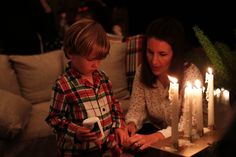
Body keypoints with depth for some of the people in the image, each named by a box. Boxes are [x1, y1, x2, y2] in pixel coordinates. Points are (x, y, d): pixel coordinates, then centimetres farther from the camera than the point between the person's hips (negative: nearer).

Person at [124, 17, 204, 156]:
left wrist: (154, 137, -44)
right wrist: (131, 124, -25)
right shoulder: (143, 71, -7)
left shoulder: (190, 75, -22)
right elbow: (137, 107, -1)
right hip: (154, 129, 5)